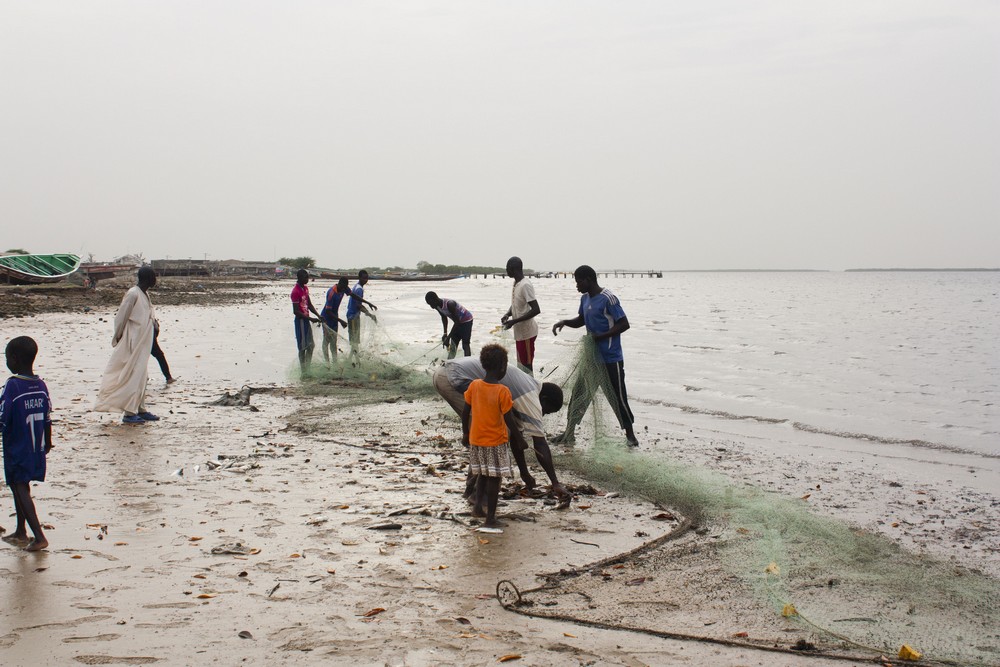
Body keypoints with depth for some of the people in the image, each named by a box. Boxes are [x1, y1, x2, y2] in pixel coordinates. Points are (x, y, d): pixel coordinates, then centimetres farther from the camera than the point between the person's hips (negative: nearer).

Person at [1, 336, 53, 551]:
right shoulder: (41, 385, 1)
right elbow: (47, 418, 10)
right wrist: (47, 442, 23)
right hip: (37, 449, 7)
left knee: (20, 489, -3)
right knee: (21, 488, 20)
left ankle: (39, 536, -10)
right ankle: (21, 532, 30)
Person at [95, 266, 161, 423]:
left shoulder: (144, 295, 12)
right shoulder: (133, 294, -16)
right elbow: (121, 318, -14)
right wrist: (118, 338, -7)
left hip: (142, 344, 9)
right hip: (133, 344, -9)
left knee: (141, 376, 14)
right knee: (132, 376, -6)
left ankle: (140, 409, 21)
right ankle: (129, 413, -2)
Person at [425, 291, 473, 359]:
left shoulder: (449, 304, -35)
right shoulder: (437, 307, -11)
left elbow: (456, 321, -32)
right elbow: (444, 318, 8)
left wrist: (448, 338, -32)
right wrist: (445, 333, -3)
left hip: (466, 321, -8)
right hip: (458, 322, 8)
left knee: (465, 344, -11)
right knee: (453, 344, 6)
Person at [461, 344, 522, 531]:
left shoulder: (474, 386, -4)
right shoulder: (502, 391, -18)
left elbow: (465, 412, 3)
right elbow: (509, 420, -15)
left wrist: (465, 434, 16)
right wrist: (520, 439, -3)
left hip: (476, 439, 5)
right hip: (495, 441, -5)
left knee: (483, 474, 23)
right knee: (494, 478, 3)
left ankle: (478, 505, 25)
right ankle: (490, 520, 7)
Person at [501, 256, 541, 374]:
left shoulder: (525, 285, -21)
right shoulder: (516, 284, 8)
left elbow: (536, 310, -25)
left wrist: (514, 321, -24)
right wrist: (507, 314, 1)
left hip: (526, 332, -10)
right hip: (519, 331, 10)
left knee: (526, 365, -4)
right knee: (521, 364, 17)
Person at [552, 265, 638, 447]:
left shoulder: (608, 298, -18)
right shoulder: (585, 298, 8)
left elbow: (624, 324, -18)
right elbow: (580, 321, 22)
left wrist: (600, 336, -23)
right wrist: (564, 322, 3)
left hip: (610, 358, -8)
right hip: (591, 356, 8)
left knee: (618, 397, 1)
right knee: (579, 394, 10)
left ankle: (630, 434, 15)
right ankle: (569, 433, 18)